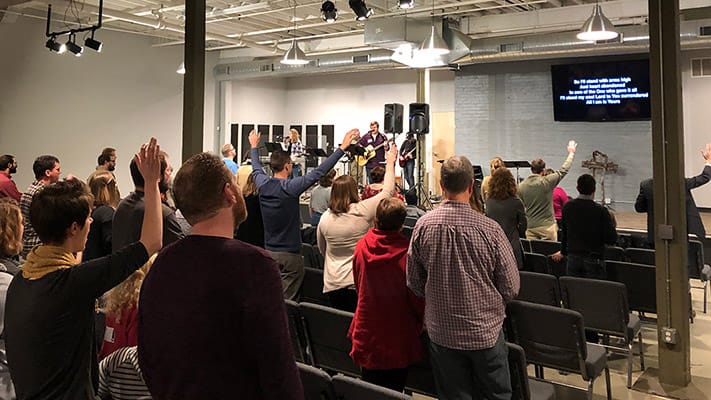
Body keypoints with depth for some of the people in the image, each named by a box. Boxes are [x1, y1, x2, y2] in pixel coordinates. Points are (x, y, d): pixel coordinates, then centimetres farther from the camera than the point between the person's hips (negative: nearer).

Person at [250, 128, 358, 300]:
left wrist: (254, 147, 39)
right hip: (290, 254, -6)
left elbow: (256, 169, 21)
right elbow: (319, 172, -20)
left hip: (269, 251, 7)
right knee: (286, 301, 0)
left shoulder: (263, 185, -1)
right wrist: (342, 147, -17)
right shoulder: (290, 187, -18)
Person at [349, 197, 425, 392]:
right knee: (393, 391, 11)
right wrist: (421, 321, 8)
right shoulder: (406, 252, -19)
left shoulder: (361, 246, -5)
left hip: (367, 336, 3)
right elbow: (416, 297, -12)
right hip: (397, 338, -3)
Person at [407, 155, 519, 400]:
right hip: (485, 331, -2)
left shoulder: (423, 226, -12)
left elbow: (414, 283, -1)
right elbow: (511, 288, -9)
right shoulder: (489, 229, -18)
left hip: (441, 332, 2)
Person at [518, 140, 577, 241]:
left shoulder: (521, 186, 0)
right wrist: (571, 153, 14)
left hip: (530, 227, 4)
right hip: (547, 226, -4)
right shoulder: (547, 182, -11)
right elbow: (564, 170, 1)